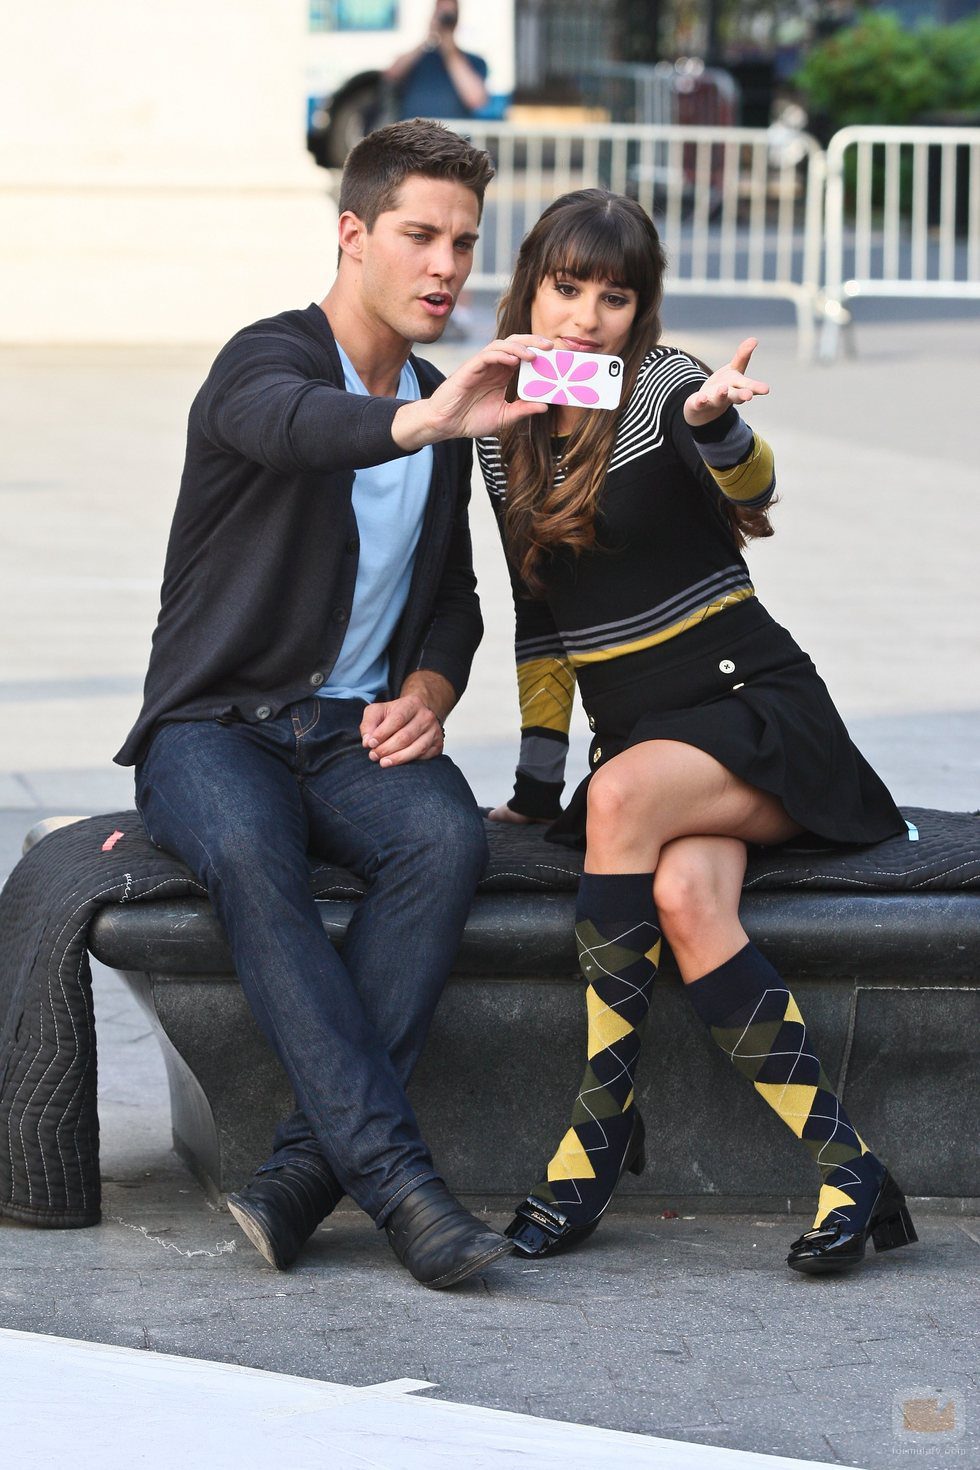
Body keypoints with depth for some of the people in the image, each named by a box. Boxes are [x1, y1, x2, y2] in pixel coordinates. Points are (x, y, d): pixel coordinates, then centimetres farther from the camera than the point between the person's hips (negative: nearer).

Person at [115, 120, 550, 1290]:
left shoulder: (441, 415, 15)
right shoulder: (265, 359, -8)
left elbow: (452, 596, 25)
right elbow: (290, 423, -35)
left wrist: (428, 688, 1)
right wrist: (423, 422, -56)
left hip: (357, 733, 5)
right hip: (214, 727, -5)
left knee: (447, 839, -31)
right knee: (248, 854, -39)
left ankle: (307, 1168, -35)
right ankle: (394, 1176, -43)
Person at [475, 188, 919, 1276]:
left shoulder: (662, 386, -7)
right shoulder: (507, 441, 10)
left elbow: (750, 489, -30)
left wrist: (716, 425, -52)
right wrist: (536, 785, 13)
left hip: (760, 708, -4)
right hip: (640, 735, 4)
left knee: (627, 794, -35)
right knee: (683, 897, -29)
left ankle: (602, 1118, -28)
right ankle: (846, 1169, -30)